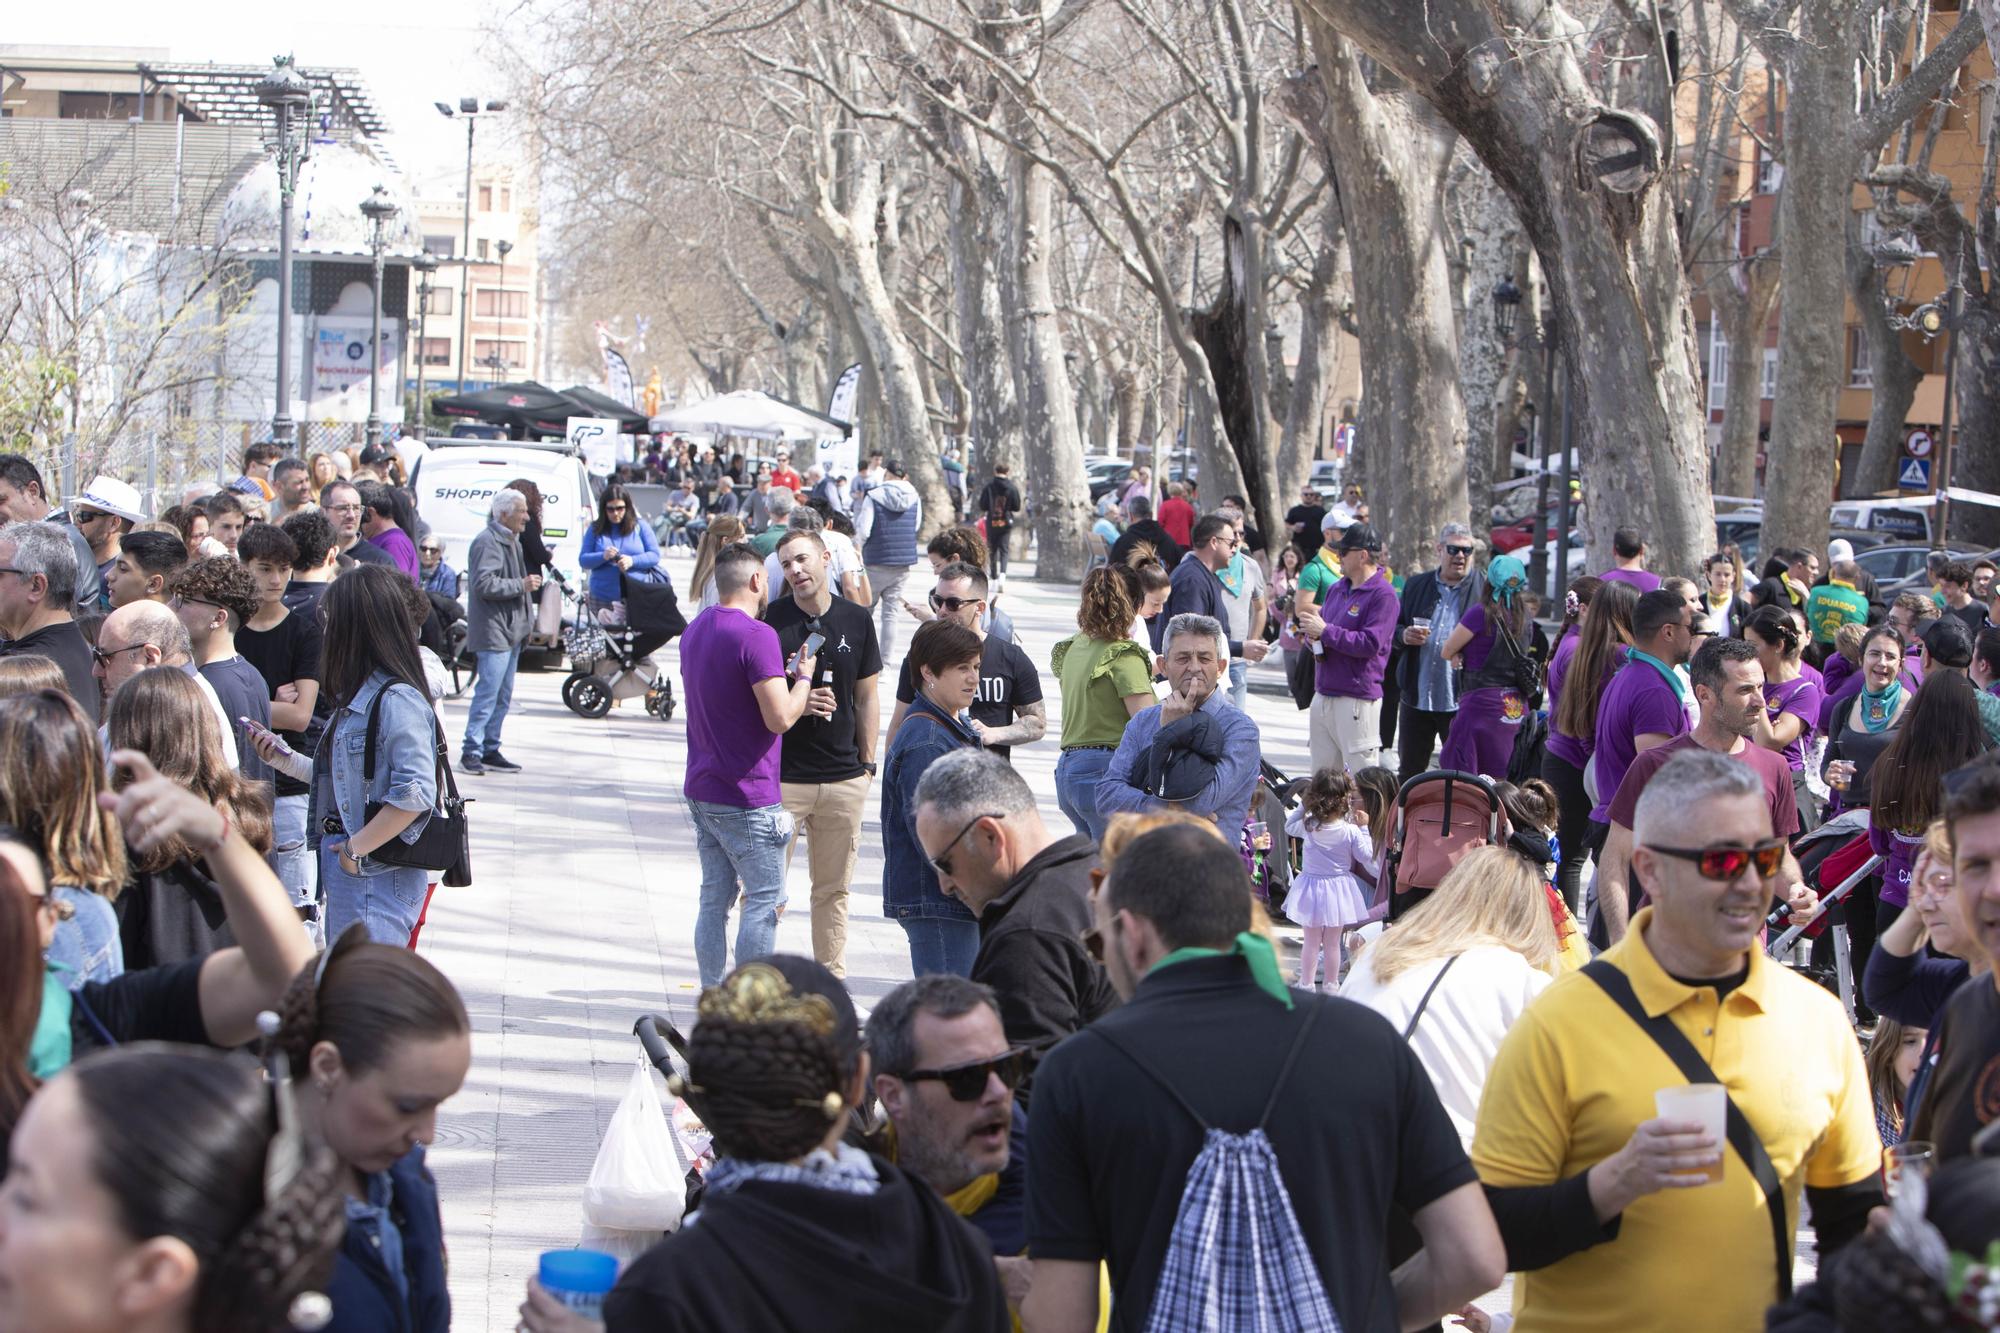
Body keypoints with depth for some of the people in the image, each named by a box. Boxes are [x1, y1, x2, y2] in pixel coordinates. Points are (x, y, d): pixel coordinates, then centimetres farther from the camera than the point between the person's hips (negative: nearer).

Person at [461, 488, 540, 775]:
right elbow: (484, 584, -23)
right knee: (488, 693, -11)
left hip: (511, 632, 10)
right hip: (493, 632, -10)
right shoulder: (488, 542, -14)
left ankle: (490, 749, 18)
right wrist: (522, 585, -17)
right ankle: (472, 751, -8)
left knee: (502, 697, 12)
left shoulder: (512, 542, 18)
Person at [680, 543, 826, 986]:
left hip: (701, 791, 8)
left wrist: (796, 698, 16)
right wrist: (803, 676, -4)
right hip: (747, 799, -8)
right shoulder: (756, 635, -18)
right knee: (764, 900, 0)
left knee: (714, 900, 12)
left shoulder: (695, 630, 11)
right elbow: (779, 719, -22)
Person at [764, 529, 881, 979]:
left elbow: (866, 698, 13)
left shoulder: (857, 620, 6)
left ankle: (832, 978, 20)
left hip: (844, 777, 3)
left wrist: (867, 764, 9)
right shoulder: (772, 619, -3)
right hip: (780, 776, -3)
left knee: (834, 890, 10)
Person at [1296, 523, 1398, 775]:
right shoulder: (1336, 589, 15)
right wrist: (1312, 637, -2)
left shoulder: (1383, 594, -10)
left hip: (1358, 699, -8)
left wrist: (1325, 631, -16)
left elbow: (1371, 644, -19)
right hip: (1323, 696, 8)